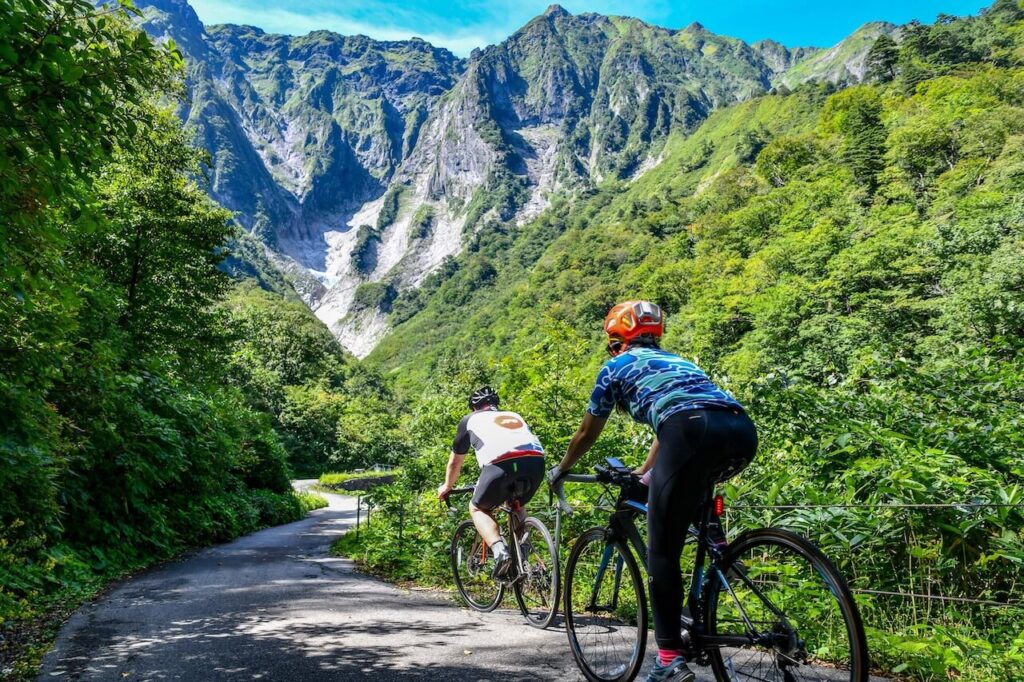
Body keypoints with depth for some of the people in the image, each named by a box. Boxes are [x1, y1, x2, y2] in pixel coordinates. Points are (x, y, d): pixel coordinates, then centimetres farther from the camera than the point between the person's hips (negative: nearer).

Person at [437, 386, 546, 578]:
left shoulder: (471, 419, 30)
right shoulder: (514, 416, 38)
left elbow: (455, 461, 40)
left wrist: (447, 487, 57)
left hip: (501, 463, -4)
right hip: (536, 461, 4)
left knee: (478, 508, 20)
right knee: (517, 504, 33)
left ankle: (499, 549, -5)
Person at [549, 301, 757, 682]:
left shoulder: (617, 366, 22)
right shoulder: (675, 361, 39)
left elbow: (587, 433, 30)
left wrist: (559, 471, 47)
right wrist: (642, 474, 64)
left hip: (694, 432, -6)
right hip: (744, 433, 6)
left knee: (662, 552, 5)